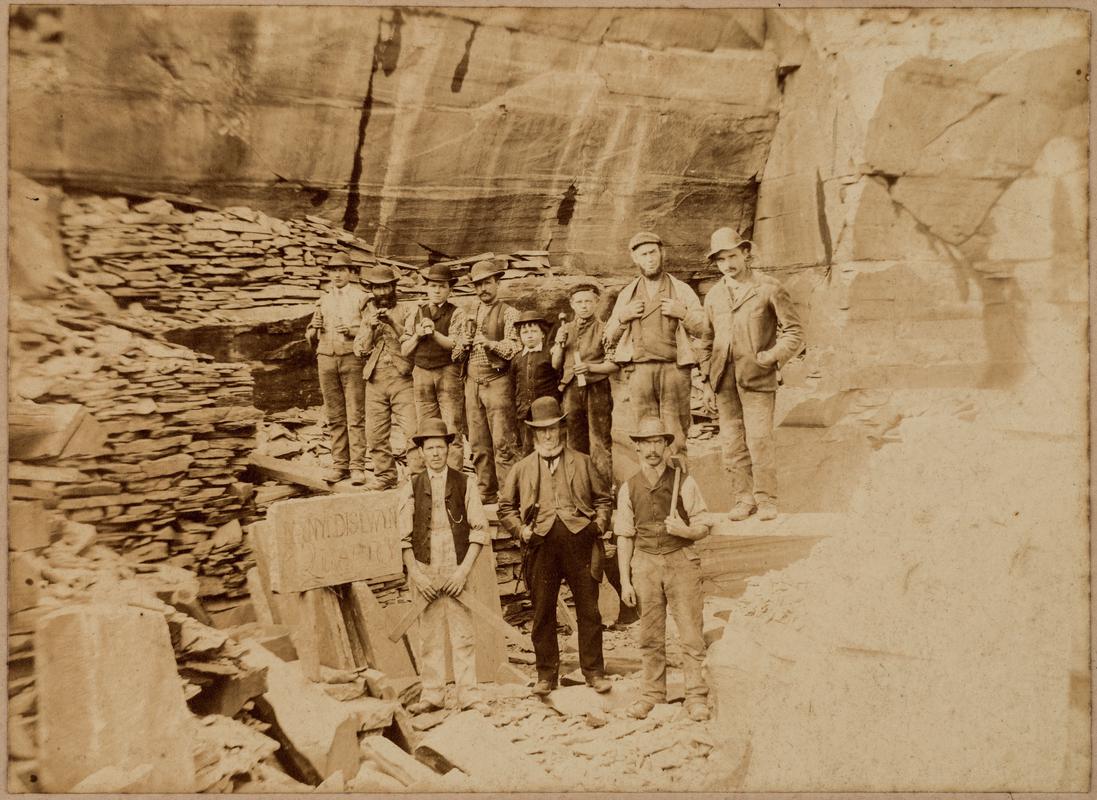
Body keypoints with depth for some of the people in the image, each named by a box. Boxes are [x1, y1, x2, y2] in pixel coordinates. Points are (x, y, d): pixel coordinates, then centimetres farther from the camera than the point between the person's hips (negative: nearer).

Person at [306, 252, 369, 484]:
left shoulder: (361, 297, 4)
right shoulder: (323, 300, 17)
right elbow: (310, 336, 21)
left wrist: (352, 331, -17)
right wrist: (314, 328, -1)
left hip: (352, 358, -4)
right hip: (326, 359, 4)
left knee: (355, 415, -5)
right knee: (334, 416, 6)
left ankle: (357, 466, -3)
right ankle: (339, 464, 11)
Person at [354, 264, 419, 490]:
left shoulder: (405, 311, 6)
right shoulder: (368, 314, 16)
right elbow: (360, 349, 9)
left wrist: (391, 323, -11)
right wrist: (370, 327, -4)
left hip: (402, 378, -3)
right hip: (375, 379, 4)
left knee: (411, 430, -12)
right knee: (376, 433, 5)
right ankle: (385, 475, 18)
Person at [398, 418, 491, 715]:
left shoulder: (465, 484, 5)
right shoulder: (411, 488, 6)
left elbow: (480, 529, 2)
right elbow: (404, 536, 6)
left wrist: (465, 569, -6)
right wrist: (414, 573, -3)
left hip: (457, 570, 0)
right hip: (425, 571, 1)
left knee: (463, 635, 1)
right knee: (430, 636, 3)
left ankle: (469, 695, 10)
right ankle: (432, 695, 15)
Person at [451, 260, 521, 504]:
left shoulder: (508, 313, 2)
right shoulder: (469, 315, 19)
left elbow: (516, 347, -9)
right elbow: (456, 355, 20)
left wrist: (491, 343, -22)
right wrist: (462, 345, -1)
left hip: (497, 381, -6)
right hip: (472, 383, 6)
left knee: (503, 443, -8)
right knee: (478, 445, 8)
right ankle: (486, 496, 16)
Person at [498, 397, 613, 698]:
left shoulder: (582, 462, 14)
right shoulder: (522, 468, 14)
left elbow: (604, 498, 17)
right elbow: (505, 506, 18)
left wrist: (599, 524, 1)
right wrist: (521, 530, 3)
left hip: (579, 539, 0)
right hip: (542, 543, 1)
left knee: (589, 610, 3)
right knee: (543, 613, 4)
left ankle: (594, 672, 14)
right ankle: (546, 675, 16)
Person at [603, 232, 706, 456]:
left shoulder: (681, 290, 12)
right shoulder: (627, 294, 17)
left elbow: (704, 329, 8)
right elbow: (610, 337, 18)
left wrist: (682, 313, -8)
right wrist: (622, 316, 0)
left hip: (674, 368, -2)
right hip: (640, 370, 2)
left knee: (675, 437, -5)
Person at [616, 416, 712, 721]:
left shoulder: (684, 483, -1)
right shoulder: (629, 488, 4)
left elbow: (703, 528, 5)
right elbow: (624, 536, 7)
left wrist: (684, 530, -18)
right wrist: (625, 581, 4)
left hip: (681, 560, -2)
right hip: (645, 562, 2)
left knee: (691, 633, -1)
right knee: (650, 635, 9)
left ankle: (696, 697, 11)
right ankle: (652, 693, 23)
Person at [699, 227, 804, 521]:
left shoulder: (769, 288, 2)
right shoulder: (713, 295, 15)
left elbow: (794, 331, 3)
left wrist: (771, 356, -10)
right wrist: (706, 371, 11)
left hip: (757, 377, -4)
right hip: (724, 379, 4)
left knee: (759, 439, -7)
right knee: (733, 442, 4)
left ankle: (766, 499, 6)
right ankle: (744, 498, 13)